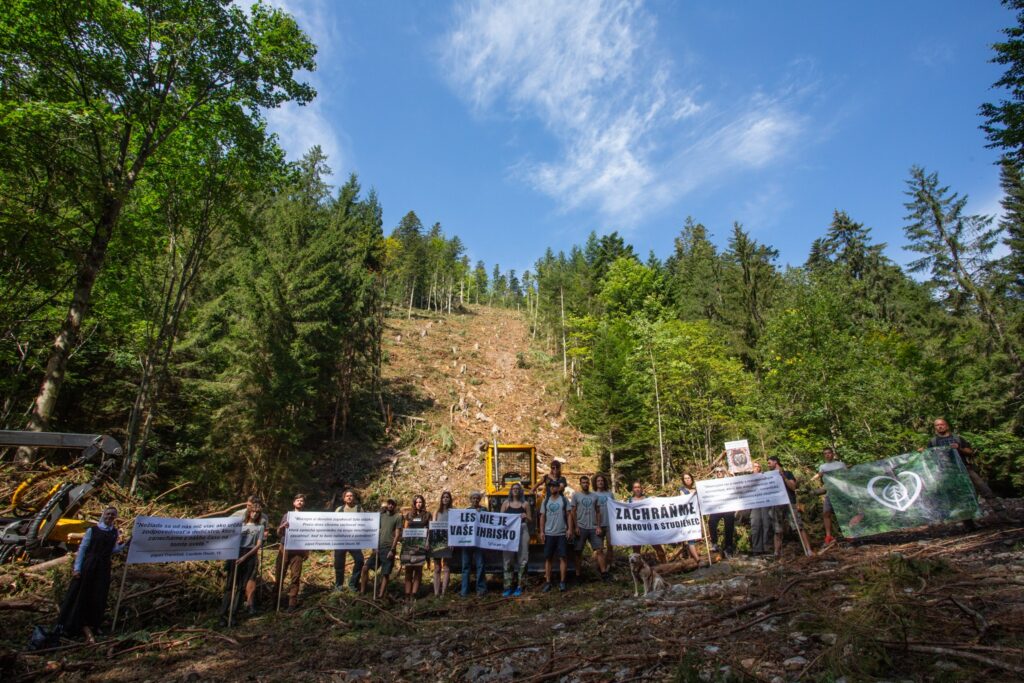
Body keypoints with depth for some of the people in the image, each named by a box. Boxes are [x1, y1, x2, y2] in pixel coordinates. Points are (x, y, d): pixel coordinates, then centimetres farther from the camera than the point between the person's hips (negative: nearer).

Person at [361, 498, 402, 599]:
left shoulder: (397, 517, -2)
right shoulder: (381, 515, 10)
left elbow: (397, 535, -6)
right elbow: (376, 532, 10)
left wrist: (392, 550, -12)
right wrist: (375, 547, 1)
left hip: (389, 549, -4)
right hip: (378, 547, 4)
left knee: (385, 573, -1)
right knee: (365, 567, -3)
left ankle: (381, 595, 7)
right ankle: (362, 591, 8)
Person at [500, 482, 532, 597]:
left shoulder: (525, 503, 7)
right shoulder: (506, 503, 9)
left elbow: (530, 520, 9)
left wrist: (525, 517, -12)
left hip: (522, 532, 0)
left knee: (522, 559, 1)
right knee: (507, 559, 1)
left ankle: (519, 587, 8)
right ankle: (508, 587, 8)